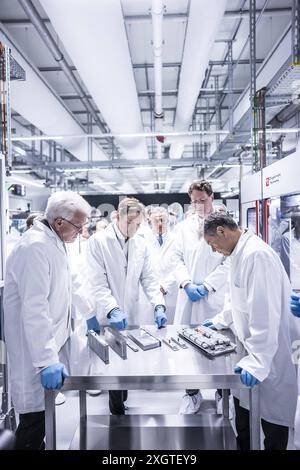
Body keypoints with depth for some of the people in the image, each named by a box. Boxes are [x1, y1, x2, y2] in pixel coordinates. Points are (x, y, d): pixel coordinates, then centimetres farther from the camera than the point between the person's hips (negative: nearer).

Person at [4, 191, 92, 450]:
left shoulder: (55, 242, 8)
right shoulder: (35, 246, -23)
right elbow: (34, 308, -29)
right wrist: (46, 360, -29)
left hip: (47, 342, 9)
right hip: (35, 349, -9)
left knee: (43, 412, 19)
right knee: (35, 415, 3)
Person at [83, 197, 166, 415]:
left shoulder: (141, 243, 3)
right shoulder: (98, 241, -10)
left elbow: (148, 278, 4)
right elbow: (97, 283, -15)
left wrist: (159, 305, -9)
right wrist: (113, 310, -25)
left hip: (131, 316, 4)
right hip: (107, 318, -4)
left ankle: (120, 404, 34)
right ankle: (118, 410, 26)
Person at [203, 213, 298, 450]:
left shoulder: (256, 255, -24)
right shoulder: (240, 253, 8)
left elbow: (265, 312, -29)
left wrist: (258, 362, -28)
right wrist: (221, 320, 26)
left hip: (268, 358, -9)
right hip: (250, 350, 9)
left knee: (271, 415, 10)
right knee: (243, 405, 22)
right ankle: (242, 445, 43)